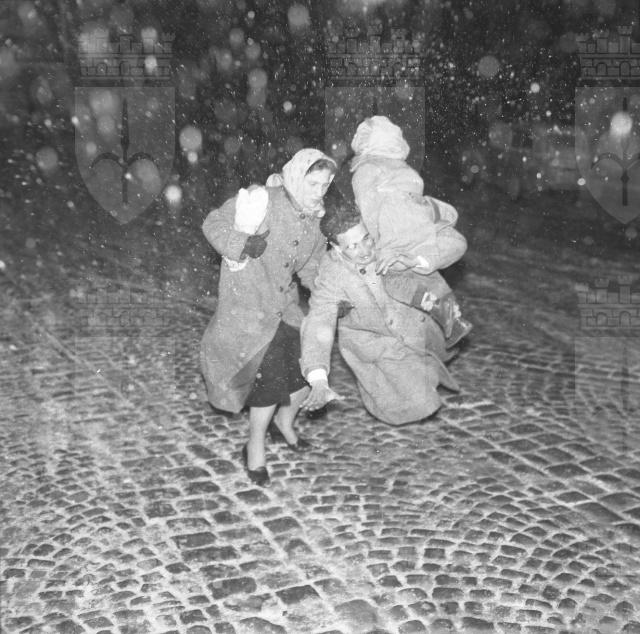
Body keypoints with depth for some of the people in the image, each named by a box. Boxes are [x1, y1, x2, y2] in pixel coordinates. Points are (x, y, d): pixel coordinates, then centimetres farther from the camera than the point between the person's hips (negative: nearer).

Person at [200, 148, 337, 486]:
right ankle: (255, 449, 15)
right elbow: (213, 224, -14)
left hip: (285, 306, 7)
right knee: (270, 378, -9)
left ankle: (285, 421, 40)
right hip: (248, 306, -7)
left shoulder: (314, 219, 3)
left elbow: (312, 266, 9)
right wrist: (243, 245, -31)